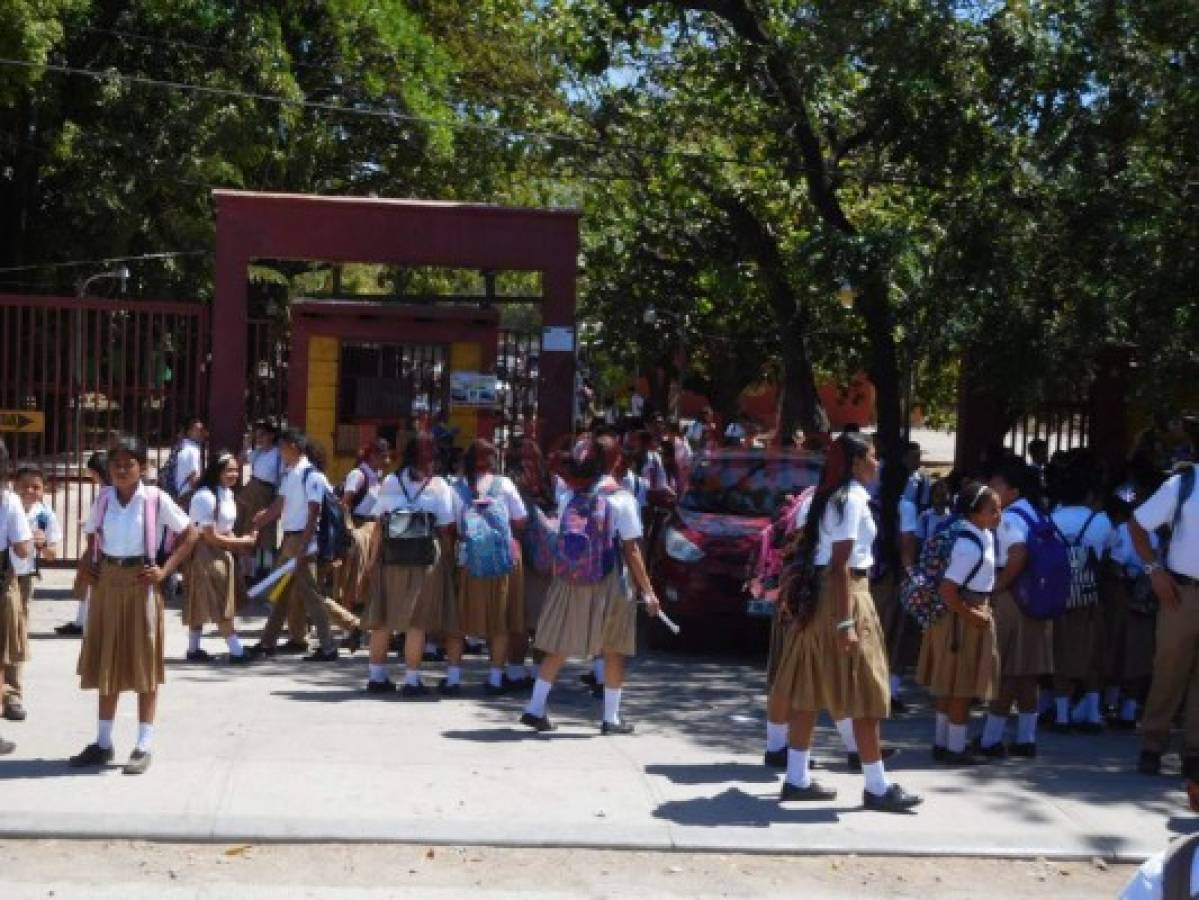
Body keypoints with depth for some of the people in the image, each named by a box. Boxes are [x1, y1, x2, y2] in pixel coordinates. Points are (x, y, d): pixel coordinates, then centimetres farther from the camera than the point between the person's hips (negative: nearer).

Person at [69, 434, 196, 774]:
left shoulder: (156, 499, -8)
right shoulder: (102, 498, 4)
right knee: (106, 662, 11)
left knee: (144, 663, 1)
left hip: (140, 584, -4)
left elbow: (188, 534, -2)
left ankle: (143, 746, 6)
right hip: (106, 583, 4)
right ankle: (103, 743, 20)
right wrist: (87, 563, 3)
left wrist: (165, 570, -8)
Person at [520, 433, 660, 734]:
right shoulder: (621, 499, -9)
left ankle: (535, 709, 11)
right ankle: (611, 718, 12)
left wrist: (560, 579, 14)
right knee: (613, 651, 8)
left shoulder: (568, 497, 3)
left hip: (569, 584, 4)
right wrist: (647, 590, -5)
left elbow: (560, 543, 4)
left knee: (558, 648, 12)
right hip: (608, 585, -4)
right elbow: (630, 551, -10)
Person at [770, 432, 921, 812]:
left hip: (820, 595, 10)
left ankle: (798, 779, 15)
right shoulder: (852, 499, -14)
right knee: (865, 695, -2)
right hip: (845, 596, -10)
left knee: (811, 691, 10)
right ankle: (878, 788, 4)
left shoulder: (828, 497, 14)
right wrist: (846, 623, -23)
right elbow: (841, 565, -20)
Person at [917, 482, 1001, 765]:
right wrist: (972, 615, -19)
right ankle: (955, 749, 10)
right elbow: (947, 590, -28)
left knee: (950, 684, 16)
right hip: (962, 617, -10)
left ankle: (942, 743, 26)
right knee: (963, 686, 1)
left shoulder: (983, 534, 4)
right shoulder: (971, 547, -26)